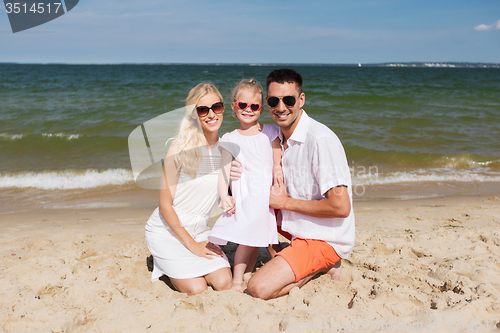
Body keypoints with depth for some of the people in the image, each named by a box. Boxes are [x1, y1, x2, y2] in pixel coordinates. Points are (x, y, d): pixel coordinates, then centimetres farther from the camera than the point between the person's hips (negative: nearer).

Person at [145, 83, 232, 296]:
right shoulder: (180, 149, -18)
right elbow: (165, 205, -14)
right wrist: (191, 245, -12)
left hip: (199, 229, 5)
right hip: (166, 230, -4)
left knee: (224, 283, -12)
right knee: (197, 290, -16)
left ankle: (182, 264, 16)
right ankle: (165, 263, 14)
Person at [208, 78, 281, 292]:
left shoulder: (270, 132, 6)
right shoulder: (230, 139, 4)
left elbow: (278, 162, 6)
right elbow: (224, 169, 1)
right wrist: (224, 195, -9)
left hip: (267, 191, 2)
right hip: (245, 192, -2)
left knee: (259, 234, 8)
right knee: (248, 236, -8)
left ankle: (248, 273, 26)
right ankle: (237, 279, 6)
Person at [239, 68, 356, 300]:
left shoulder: (321, 140, -23)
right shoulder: (279, 137, 3)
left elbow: (341, 207, -27)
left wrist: (285, 202, -18)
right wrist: (246, 177, -8)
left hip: (325, 240, -8)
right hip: (298, 226, 9)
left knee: (259, 288, -19)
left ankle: (321, 268, 2)